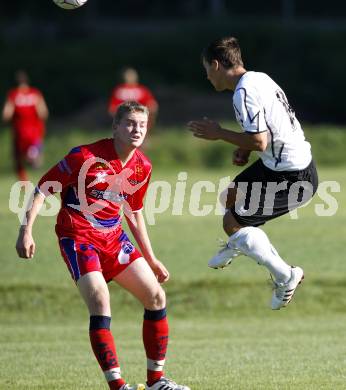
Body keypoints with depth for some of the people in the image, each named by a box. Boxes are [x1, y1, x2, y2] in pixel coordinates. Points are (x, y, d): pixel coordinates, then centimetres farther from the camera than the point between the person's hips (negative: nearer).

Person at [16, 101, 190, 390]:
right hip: (77, 236, -7)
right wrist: (26, 230, -19)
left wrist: (151, 259, 19)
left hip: (113, 237, 7)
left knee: (156, 296, 1)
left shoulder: (142, 167, 3)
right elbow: (44, 187, -11)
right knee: (100, 301, -24)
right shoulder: (87, 156, -17)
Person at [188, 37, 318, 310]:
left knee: (232, 222, -3)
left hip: (291, 177, -10)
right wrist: (244, 149, 6)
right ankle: (236, 247, 56)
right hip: (299, 162, 10)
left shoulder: (244, 92, -22)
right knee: (233, 195, 28)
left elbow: (259, 142, -26)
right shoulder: (259, 79, 8)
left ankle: (285, 276, 5)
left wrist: (219, 134, -13)